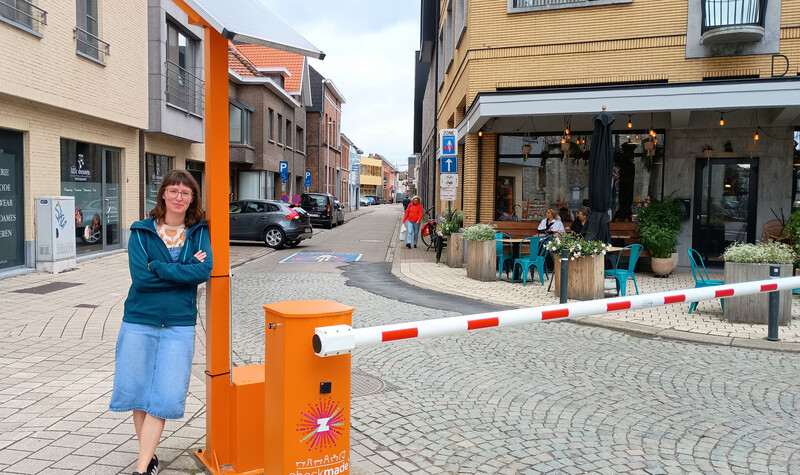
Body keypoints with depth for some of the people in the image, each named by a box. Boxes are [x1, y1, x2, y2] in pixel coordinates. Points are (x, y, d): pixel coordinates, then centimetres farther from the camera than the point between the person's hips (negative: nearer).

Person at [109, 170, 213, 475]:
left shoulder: (199, 232, 3)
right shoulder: (141, 232, 1)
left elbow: (205, 271, -14)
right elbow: (140, 277, -12)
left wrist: (158, 268, -15)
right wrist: (185, 271, -12)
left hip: (179, 324, 0)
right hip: (139, 321, 1)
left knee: (163, 397, -2)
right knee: (137, 391, 9)